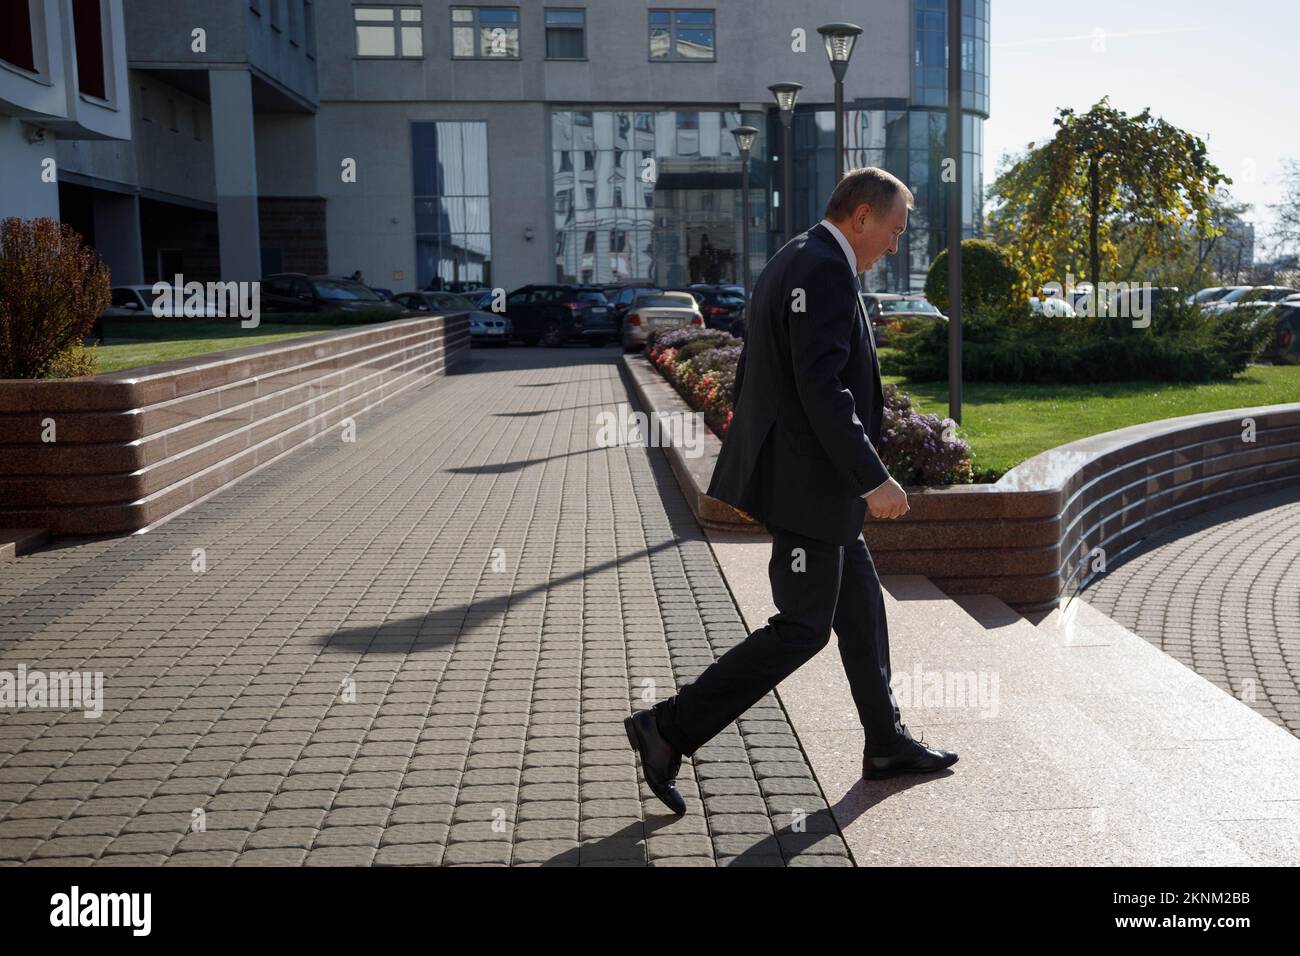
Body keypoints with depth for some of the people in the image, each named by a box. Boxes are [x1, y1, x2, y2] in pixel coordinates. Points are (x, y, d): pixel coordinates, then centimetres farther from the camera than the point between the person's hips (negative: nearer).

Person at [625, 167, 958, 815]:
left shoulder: (792, 262, 15)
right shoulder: (824, 270, -17)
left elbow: (754, 376, 18)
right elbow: (823, 389, -25)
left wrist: (757, 461, 22)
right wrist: (873, 479, -21)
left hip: (802, 474, 11)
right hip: (804, 481, -11)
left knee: (861, 604, 17)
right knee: (802, 627, -4)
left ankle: (886, 744, 29)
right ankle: (668, 729, 1)